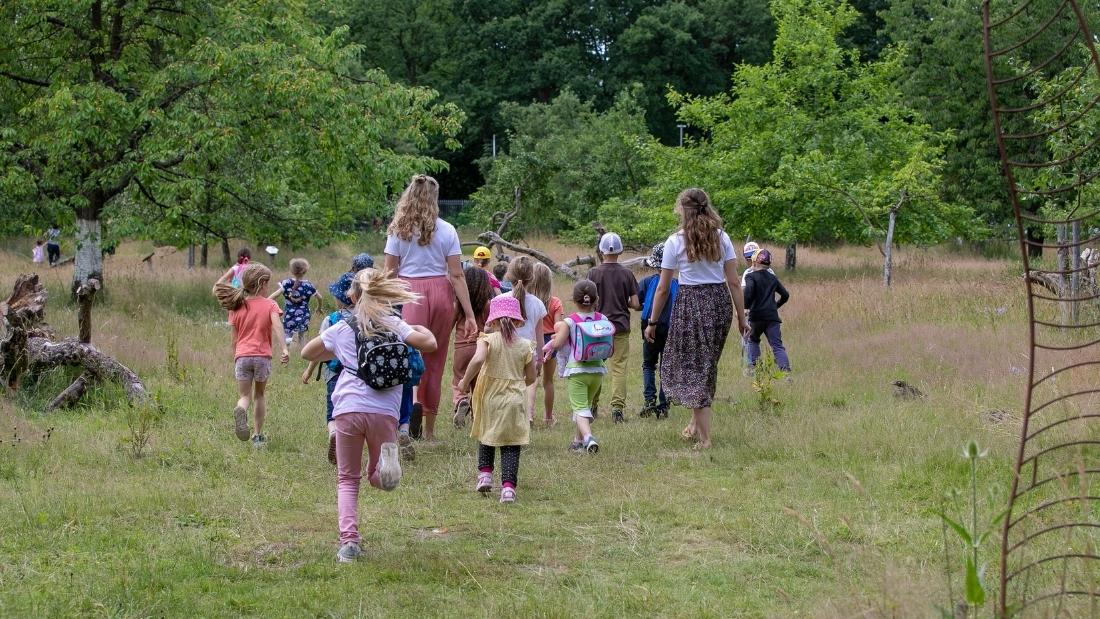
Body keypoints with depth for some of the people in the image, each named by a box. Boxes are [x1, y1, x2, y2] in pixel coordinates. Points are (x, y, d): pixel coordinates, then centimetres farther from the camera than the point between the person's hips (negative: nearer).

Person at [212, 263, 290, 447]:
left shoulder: (237, 307, 11)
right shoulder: (270, 305, 1)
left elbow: (235, 338, 14)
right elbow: (277, 326, -17)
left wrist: (234, 361, 24)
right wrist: (284, 349, -28)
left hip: (242, 356, 1)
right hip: (262, 356, -1)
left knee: (245, 396, 7)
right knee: (260, 394, 19)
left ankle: (241, 411, -30)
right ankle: (259, 435, 18)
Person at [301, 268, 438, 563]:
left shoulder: (341, 329, 11)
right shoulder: (393, 325, 7)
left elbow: (307, 353, 22)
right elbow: (429, 345, -4)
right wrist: (423, 331, 18)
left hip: (348, 409, 0)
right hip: (384, 411, 0)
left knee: (347, 480, 13)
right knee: (378, 477, 15)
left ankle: (349, 539, -5)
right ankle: (386, 457, -21)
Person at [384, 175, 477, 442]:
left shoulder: (399, 230, 1)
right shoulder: (447, 231, 2)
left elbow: (389, 273, 0)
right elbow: (456, 275, 0)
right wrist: (469, 314, 1)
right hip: (440, 292, 2)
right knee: (435, 361, 10)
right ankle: (429, 429, 18)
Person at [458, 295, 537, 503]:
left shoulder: (488, 340, -6)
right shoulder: (525, 346, 1)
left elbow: (478, 359, -25)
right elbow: (531, 378, 6)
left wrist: (465, 381, -12)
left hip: (488, 398, 0)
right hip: (513, 400, 0)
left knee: (486, 437, 25)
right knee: (511, 446, -1)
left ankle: (485, 473, 19)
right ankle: (508, 485, -14)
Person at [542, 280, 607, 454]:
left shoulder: (569, 321, -8)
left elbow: (557, 344, -12)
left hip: (576, 369, -4)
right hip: (597, 369, 4)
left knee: (580, 407, -8)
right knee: (586, 405, 21)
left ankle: (588, 437, -32)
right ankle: (578, 440, 32)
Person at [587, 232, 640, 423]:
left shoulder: (594, 273, -6)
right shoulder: (627, 273, -2)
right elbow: (635, 303, -3)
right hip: (621, 326, 0)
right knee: (619, 368, 1)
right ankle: (617, 407, -7)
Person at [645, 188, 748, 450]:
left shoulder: (675, 241, -5)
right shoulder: (722, 238, 4)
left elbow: (663, 289, -2)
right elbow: (734, 283, 2)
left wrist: (652, 323, 6)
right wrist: (741, 317, 9)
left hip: (690, 302, -4)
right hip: (720, 301, 4)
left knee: (692, 367, 4)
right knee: (707, 365, 21)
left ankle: (704, 437, 1)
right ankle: (696, 424, 28)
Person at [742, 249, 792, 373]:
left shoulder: (751, 276, 0)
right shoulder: (773, 278, 15)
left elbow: (748, 290, -22)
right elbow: (785, 294, 20)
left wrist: (746, 307, -18)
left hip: (756, 316, -3)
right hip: (772, 316, 3)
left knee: (753, 340, 23)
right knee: (777, 345, -3)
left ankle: (754, 366, 13)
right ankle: (785, 368, -23)